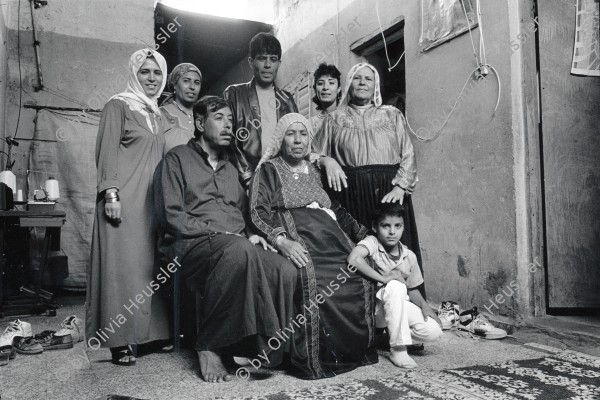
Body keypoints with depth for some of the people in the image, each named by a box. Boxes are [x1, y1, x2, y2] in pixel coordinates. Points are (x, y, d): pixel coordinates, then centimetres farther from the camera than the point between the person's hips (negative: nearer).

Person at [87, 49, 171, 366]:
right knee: (122, 264, -5)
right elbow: (107, 152, -8)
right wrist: (111, 194, -18)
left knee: (149, 264, 6)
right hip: (125, 199, -7)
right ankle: (119, 340, 1)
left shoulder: (156, 113, 20)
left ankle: (148, 331, 14)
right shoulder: (118, 106, 0)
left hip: (152, 199, 7)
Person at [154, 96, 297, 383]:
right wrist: (217, 233, -14)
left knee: (286, 271, -25)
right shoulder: (177, 159, 8)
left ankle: (269, 350, -14)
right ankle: (210, 346, -24)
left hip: (238, 246, 6)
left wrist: (251, 234, 1)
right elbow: (172, 215, -5)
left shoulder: (230, 168, 29)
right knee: (238, 249, -40)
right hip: (190, 245, -5)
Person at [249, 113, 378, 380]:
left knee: (359, 280, -21)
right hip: (296, 236, -5)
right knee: (314, 283, -34)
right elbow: (258, 212, 0)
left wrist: (365, 235, 12)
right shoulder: (269, 170, 14)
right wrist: (281, 240, -19)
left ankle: (357, 351, -5)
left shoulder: (316, 172, 29)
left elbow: (338, 210, 27)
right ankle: (313, 361, -20)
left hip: (331, 238, 5)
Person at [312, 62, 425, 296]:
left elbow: (408, 155, 7)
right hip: (351, 192, 0)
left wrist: (400, 188, -8)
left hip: (389, 191, 1)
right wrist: (326, 161, -5)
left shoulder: (392, 115, 15)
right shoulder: (335, 119, 15)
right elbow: (314, 153, 17)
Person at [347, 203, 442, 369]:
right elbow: (353, 258, -35)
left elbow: (412, 290, 10)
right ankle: (398, 350, -22)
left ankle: (388, 338, 8)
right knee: (395, 286, -34)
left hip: (400, 307, 5)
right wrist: (383, 278, -33)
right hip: (373, 309, -5)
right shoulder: (371, 242, -14)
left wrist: (424, 306, -9)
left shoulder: (409, 256, 2)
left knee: (433, 331, -16)